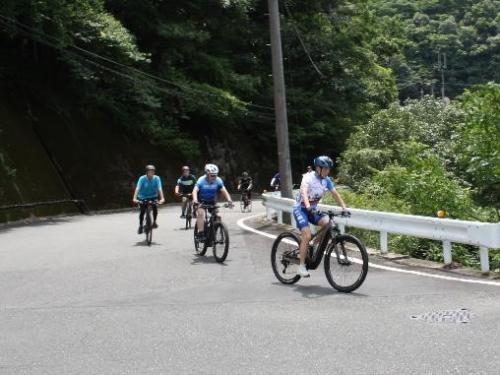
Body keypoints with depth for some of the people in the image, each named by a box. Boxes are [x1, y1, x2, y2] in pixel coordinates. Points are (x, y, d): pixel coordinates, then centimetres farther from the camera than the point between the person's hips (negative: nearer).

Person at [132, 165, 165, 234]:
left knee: (155, 208, -21)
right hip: (143, 197, -1)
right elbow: (137, 188, -30)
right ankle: (140, 226, 12)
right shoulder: (142, 178, -20)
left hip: (153, 196, 1)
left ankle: (154, 222, 1)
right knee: (142, 212, -8)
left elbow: (159, 188, -26)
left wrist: (162, 198, -39)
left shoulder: (156, 178, -17)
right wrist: (135, 198, -43)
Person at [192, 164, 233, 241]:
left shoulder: (218, 180, -17)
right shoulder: (201, 180, -24)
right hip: (201, 201, -3)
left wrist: (229, 200, -40)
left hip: (211, 201, 3)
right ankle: (200, 234, -26)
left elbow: (224, 191, -24)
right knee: (201, 213, -28)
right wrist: (195, 200, -55)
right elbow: (195, 190, -36)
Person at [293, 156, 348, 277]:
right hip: (301, 208, -6)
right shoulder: (308, 177, -21)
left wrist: (344, 207, -17)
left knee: (327, 222, -20)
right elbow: (304, 192, -37)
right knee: (307, 235, -21)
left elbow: (335, 194, -3)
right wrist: (308, 206, -54)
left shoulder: (326, 180, -2)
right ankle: (301, 266, -13)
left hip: (313, 209, 6)